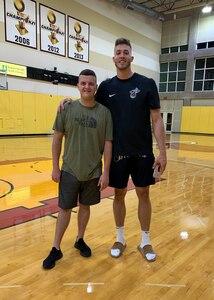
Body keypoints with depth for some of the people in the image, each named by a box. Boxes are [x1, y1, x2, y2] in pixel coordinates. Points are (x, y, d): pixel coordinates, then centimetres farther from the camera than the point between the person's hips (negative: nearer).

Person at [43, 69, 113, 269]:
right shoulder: (67, 108, -5)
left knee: (85, 206, 15)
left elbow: (108, 144, -3)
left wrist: (105, 172, -5)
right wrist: (55, 167, -2)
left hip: (93, 172, 1)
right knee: (65, 208, 8)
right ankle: (56, 248, 24)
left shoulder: (104, 112, -5)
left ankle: (80, 240, 37)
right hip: (69, 170, 0)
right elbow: (57, 138, -1)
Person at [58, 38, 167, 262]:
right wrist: (71, 100, -3)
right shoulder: (107, 86, 3)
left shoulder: (147, 84, -3)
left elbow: (156, 120, -4)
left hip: (142, 152, -1)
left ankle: (145, 242, 26)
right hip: (117, 152, 2)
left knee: (143, 194, 8)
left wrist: (162, 152, -9)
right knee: (119, 194, 11)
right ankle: (120, 239, 30)